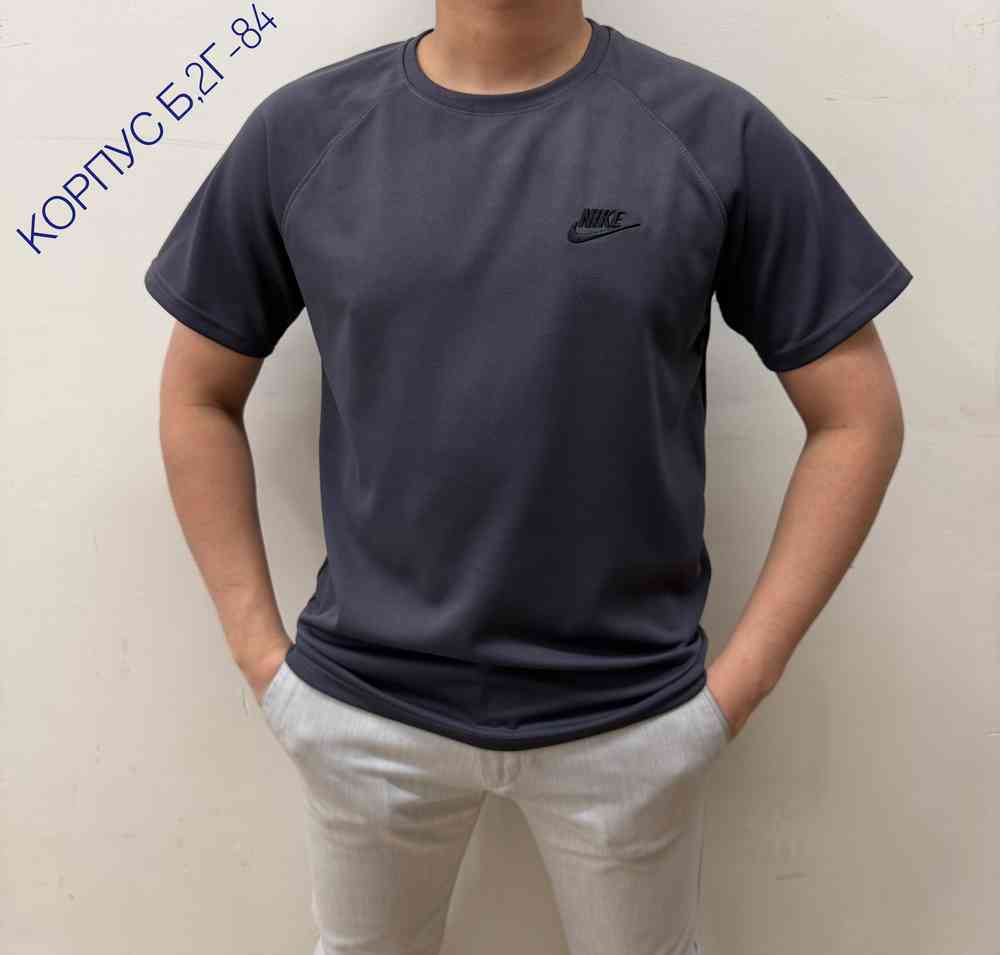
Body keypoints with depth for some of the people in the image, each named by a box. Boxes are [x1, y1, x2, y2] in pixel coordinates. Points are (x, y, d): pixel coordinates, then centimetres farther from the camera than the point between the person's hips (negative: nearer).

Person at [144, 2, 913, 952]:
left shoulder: (715, 132, -7)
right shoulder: (301, 131, -3)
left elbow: (857, 416, -4)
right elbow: (199, 397, 5)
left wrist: (737, 684, -7)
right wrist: (261, 657, 1)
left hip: (630, 719, -1)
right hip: (362, 711, 2)